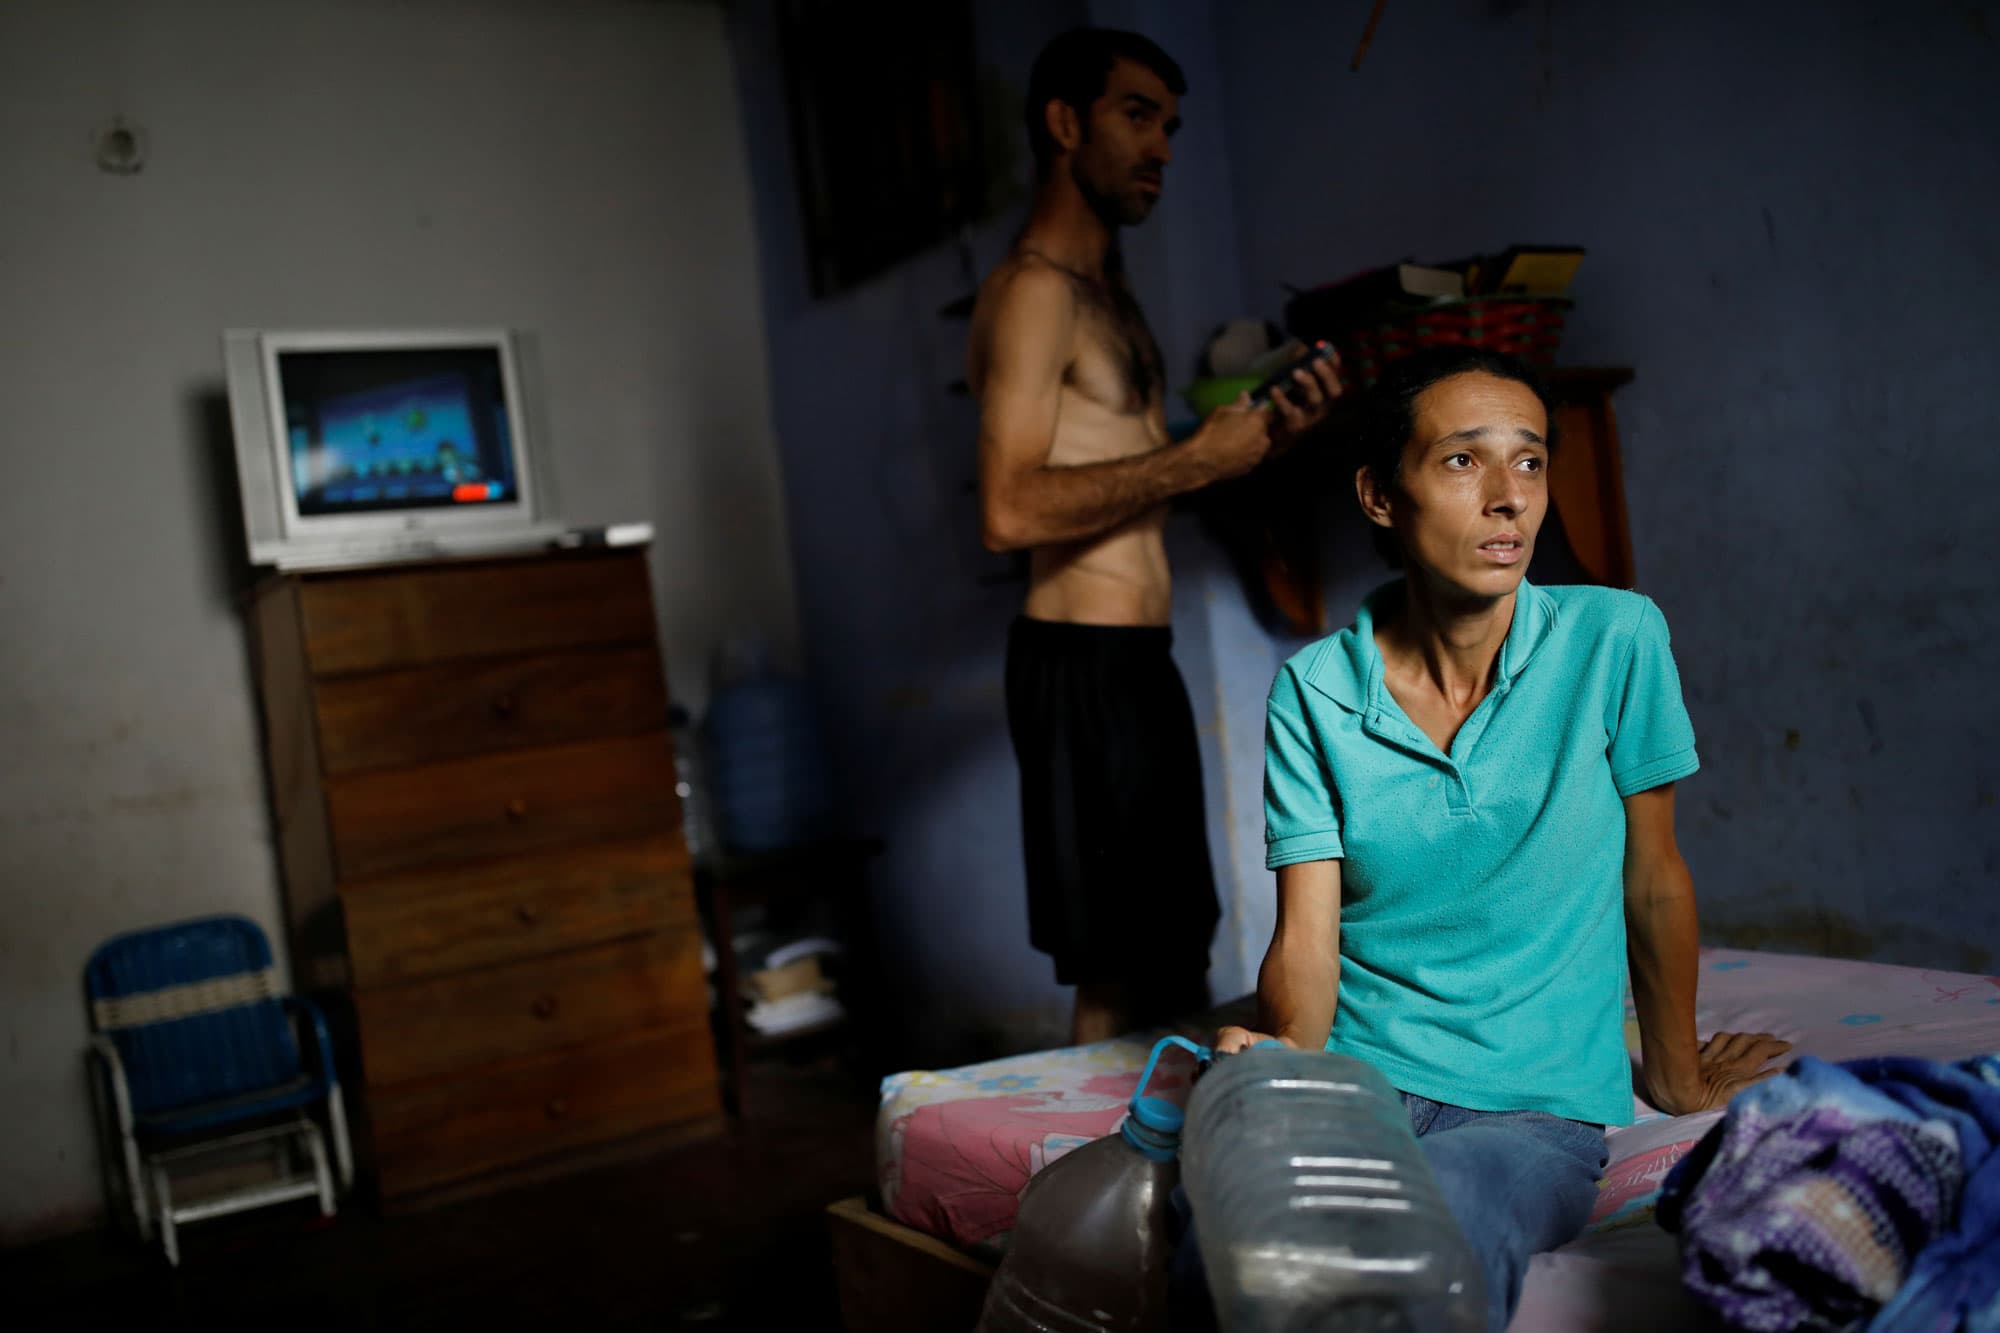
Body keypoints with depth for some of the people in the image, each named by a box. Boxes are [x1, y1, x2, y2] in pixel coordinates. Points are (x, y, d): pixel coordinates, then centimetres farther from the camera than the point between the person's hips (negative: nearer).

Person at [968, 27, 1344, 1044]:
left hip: (1139, 660, 10)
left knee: (1175, 964, 15)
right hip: (1084, 664, -10)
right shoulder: (1034, 287, -11)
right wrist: (1194, 461, -17)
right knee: (1120, 980, -6)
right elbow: (1011, 511, -23)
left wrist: (1263, 438, 8)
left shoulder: (1108, 294, 20)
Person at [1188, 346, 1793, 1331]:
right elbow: (1306, 936, -4)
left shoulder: (1614, 640, -4)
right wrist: (1285, 1052, -25)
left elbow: (1652, 880, 8)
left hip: (1535, 1105, 0)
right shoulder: (1313, 691, 0)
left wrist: (1676, 1076, 20)